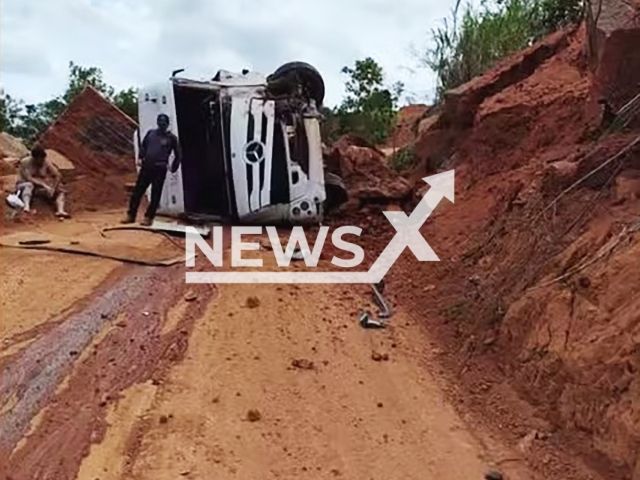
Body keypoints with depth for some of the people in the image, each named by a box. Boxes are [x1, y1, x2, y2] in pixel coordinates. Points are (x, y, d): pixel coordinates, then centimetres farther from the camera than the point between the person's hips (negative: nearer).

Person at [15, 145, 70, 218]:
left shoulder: (46, 162, -7)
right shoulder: (25, 162, -12)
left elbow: (58, 176, -16)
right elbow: (28, 178, -22)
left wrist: (53, 189, -30)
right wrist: (44, 185, -33)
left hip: (40, 188, 2)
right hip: (24, 185, -2)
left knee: (60, 191, -22)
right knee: (29, 185, -37)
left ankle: (60, 210, -49)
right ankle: (26, 206, -59)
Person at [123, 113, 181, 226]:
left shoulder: (171, 138, 2)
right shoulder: (151, 133, 11)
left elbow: (178, 155, 5)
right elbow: (143, 146, 21)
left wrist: (173, 168, 0)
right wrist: (140, 158, 7)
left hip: (160, 170, -3)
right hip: (146, 167, 3)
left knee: (155, 195, 1)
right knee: (137, 191, 5)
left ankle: (148, 217, 9)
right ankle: (131, 215, 14)